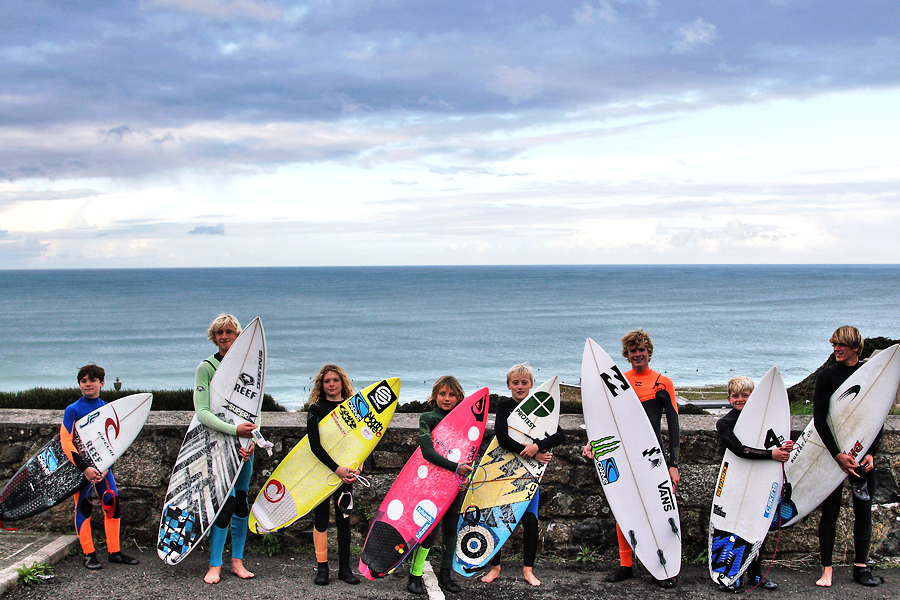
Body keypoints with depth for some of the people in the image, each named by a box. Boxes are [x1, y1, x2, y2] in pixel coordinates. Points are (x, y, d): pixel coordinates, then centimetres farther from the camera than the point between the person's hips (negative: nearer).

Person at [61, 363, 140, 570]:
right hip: (82, 467, -4)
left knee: (112, 505, 2)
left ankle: (114, 552, 13)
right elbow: (66, 442, -11)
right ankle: (89, 555, 7)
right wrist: (85, 468, -20)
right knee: (84, 507, -2)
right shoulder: (73, 410, -6)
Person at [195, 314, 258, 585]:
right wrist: (234, 430, -28)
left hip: (243, 444, 5)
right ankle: (215, 565, 0)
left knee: (241, 501, 7)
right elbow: (202, 412, -16)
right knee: (226, 502, -11)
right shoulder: (206, 368, -6)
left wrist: (251, 440, -11)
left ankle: (237, 561, 17)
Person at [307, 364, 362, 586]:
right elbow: (314, 445, -13)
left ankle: (344, 567, 12)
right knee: (321, 518, 3)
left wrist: (357, 466, -14)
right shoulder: (316, 410, -3)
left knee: (344, 518, 4)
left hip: (344, 472, 2)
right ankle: (322, 568, 11)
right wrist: (336, 468, -23)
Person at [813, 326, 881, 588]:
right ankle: (827, 569, 2)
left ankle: (861, 567, 14)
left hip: (863, 451, 3)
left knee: (863, 508, 5)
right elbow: (819, 419, -7)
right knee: (830, 509, -2)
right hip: (832, 451, -2)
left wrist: (871, 453, -6)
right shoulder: (827, 376, -3)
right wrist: (837, 454, -15)